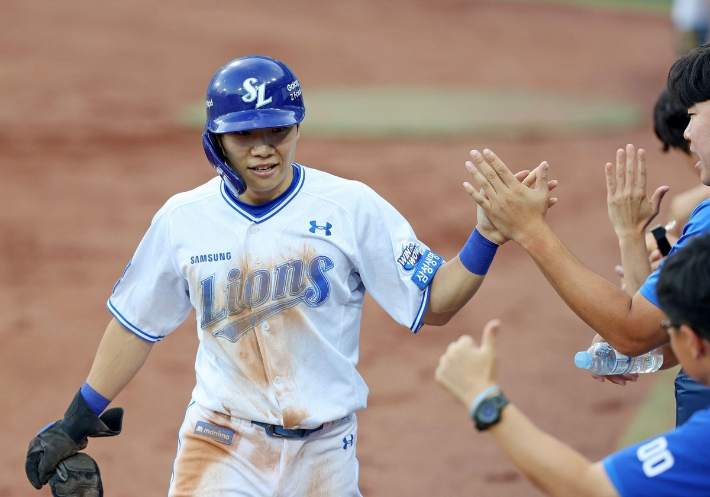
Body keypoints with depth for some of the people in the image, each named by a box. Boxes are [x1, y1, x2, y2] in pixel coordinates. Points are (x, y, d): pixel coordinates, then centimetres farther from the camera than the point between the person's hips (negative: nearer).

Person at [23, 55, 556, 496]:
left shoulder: (352, 207, -5)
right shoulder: (183, 218, 0)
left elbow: (434, 304, -5)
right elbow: (136, 323, 11)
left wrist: (488, 237, -21)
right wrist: (76, 423, 13)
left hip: (324, 448, 0)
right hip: (221, 441, 0)